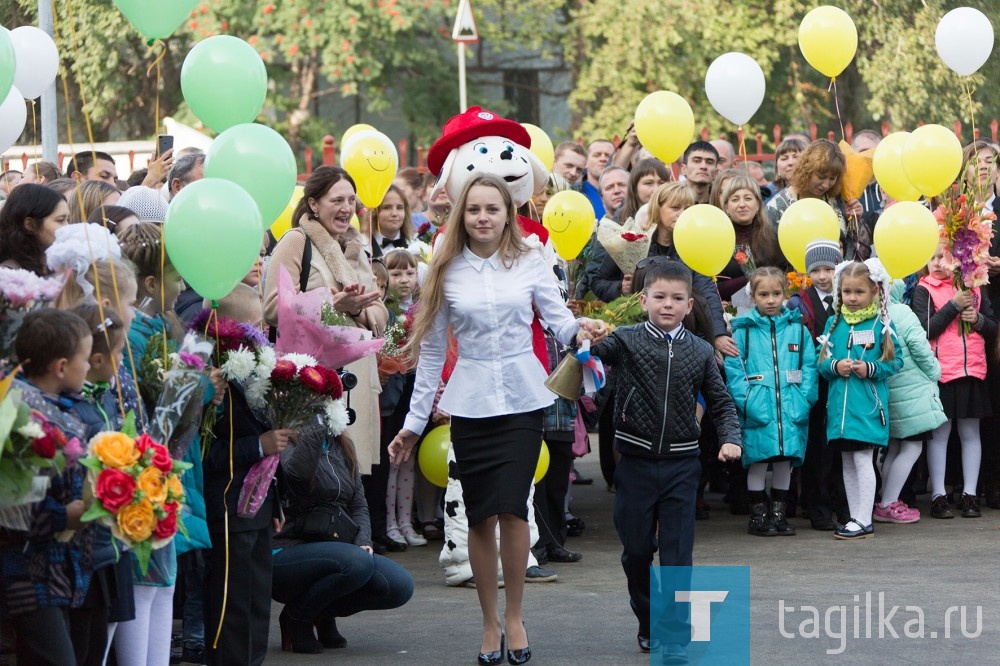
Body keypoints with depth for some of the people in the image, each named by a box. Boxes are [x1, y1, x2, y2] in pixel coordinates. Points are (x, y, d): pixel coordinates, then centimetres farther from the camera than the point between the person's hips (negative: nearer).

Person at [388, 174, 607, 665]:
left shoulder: (529, 263, 2)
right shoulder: (446, 272, 4)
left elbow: (559, 320, -3)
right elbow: (431, 350, 7)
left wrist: (581, 329, -28)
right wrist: (414, 422, 7)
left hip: (522, 398, -1)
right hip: (471, 402, 1)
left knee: (512, 508, -10)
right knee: (481, 517, 2)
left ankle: (514, 619, 7)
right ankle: (490, 624, 16)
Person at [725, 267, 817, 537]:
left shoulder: (798, 329, 7)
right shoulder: (743, 330, 1)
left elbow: (808, 368, 3)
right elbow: (734, 370, -4)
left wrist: (804, 401, -9)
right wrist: (746, 402, -14)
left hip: (791, 410, 2)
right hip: (757, 410, -2)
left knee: (785, 461, 8)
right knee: (758, 461, 1)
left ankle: (778, 514, 19)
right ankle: (758, 515, 12)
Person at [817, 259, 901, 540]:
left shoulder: (881, 324, -3)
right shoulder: (835, 323, 9)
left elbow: (895, 362, -1)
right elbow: (821, 361, 11)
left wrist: (871, 369, -16)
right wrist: (834, 366, -9)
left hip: (868, 403, -5)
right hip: (840, 402, 5)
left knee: (862, 459, -8)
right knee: (847, 462, 11)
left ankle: (865, 521, -4)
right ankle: (855, 518, 20)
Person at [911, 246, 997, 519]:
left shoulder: (974, 288, 11)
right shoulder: (924, 290, -1)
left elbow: (992, 327, 15)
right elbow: (925, 330, -11)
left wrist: (978, 319, -5)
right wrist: (955, 305, -14)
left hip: (972, 371, 3)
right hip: (940, 371, -3)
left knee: (970, 433, 6)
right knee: (940, 433, 0)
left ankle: (970, 494, 12)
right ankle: (938, 496, 4)